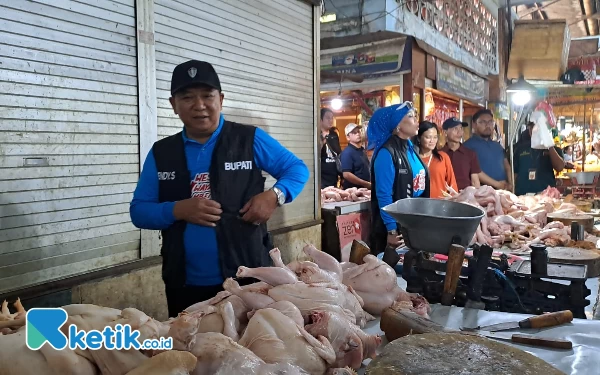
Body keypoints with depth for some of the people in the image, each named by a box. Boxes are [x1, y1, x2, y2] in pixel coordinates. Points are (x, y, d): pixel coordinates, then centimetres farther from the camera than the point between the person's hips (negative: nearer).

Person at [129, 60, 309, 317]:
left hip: (247, 279, -2)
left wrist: (274, 195, -15)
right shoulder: (160, 153, 7)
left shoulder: (250, 140, -1)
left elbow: (297, 169, 6)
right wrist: (177, 210, -14)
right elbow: (138, 211, 6)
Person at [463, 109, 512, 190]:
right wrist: (497, 184, -13)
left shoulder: (498, 146, 19)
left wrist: (509, 183, 2)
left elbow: (506, 165, 22)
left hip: (503, 190, 7)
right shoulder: (469, 145, -7)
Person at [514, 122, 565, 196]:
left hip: (546, 194, -1)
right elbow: (515, 172, 10)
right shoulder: (520, 147, 10)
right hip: (522, 195, 1)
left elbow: (559, 167, -10)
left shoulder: (552, 148, 7)